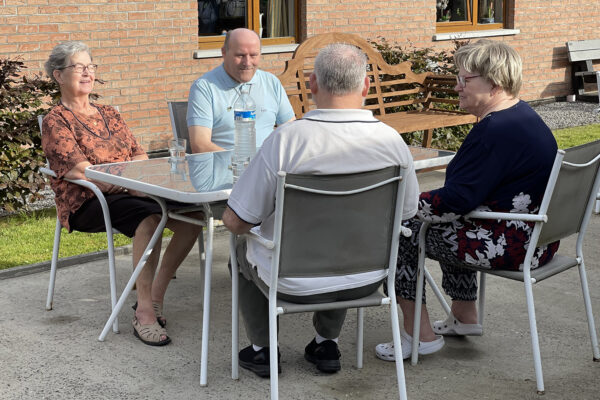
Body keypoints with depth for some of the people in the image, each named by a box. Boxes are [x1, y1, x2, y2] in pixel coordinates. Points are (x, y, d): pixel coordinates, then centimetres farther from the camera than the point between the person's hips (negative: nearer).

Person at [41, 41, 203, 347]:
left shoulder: (109, 114, 21)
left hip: (127, 194, 6)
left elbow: (140, 158, 16)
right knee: (149, 218, -36)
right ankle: (144, 312, -31)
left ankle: (155, 296, -7)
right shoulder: (55, 122, 1)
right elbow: (81, 172, -12)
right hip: (86, 203, -6)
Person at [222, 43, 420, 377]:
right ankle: (328, 344, 39)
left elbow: (235, 221, -18)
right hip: (366, 281, 3)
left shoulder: (286, 139, -25)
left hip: (295, 283, -3)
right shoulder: (391, 140, -15)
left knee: (247, 248, 30)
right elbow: (408, 211, 2)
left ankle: (262, 350, 38)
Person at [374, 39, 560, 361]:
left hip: (510, 246, -11)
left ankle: (420, 335, 5)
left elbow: (458, 199, -24)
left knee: (400, 232, -2)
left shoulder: (496, 130, -23)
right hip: (536, 235, 11)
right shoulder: (523, 115, 10)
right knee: (450, 224, 32)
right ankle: (465, 317, 37)